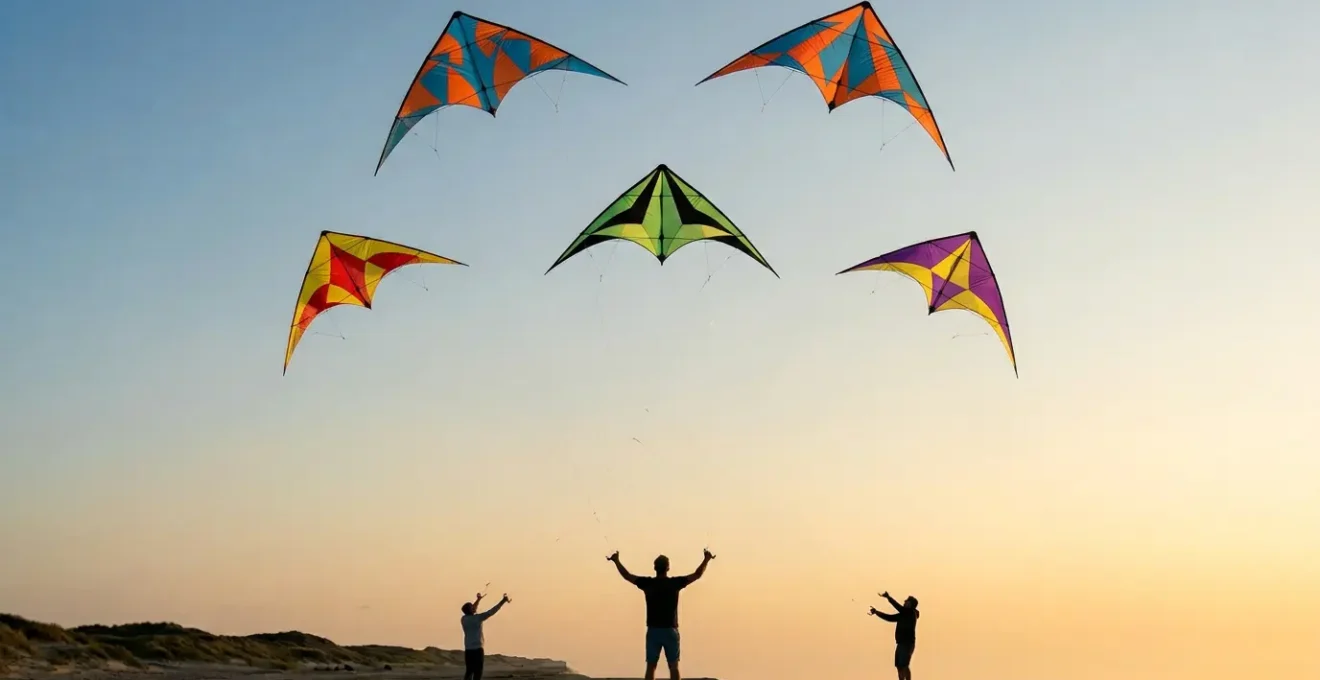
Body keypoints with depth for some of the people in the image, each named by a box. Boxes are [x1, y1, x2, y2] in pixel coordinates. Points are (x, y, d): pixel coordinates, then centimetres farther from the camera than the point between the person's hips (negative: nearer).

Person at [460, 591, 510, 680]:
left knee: (469, 671, 11)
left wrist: (478, 599, 35)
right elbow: (491, 611, -10)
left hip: (468, 650, 7)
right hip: (477, 649, -7)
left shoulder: (464, 619, 6)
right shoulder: (477, 618, -12)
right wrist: (503, 601, -5)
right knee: (477, 672, -5)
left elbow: (471, 611, 26)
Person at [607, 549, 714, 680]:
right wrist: (706, 560, 15)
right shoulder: (675, 583, -5)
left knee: (651, 666, 4)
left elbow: (627, 576, 9)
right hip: (670, 631, -1)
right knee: (674, 666, 3)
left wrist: (616, 561, 22)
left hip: (653, 631, 1)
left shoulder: (647, 583, -3)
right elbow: (697, 575, 4)